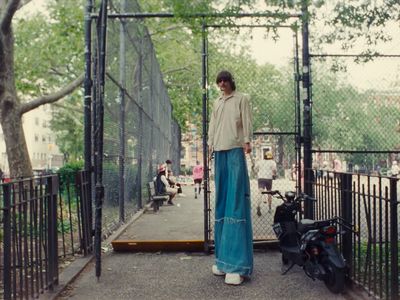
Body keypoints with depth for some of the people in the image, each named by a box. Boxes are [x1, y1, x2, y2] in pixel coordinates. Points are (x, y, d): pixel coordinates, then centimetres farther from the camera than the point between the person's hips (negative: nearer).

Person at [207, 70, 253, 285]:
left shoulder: (241, 99, 9)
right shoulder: (217, 103, 23)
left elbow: (246, 121, -1)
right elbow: (212, 125, 21)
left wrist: (247, 141, -14)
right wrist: (210, 144, 10)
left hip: (235, 149, -6)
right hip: (219, 151, 6)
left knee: (236, 201, -12)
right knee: (221, 201, 4)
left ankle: (237, 264, -15)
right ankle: (222, 258, 9)